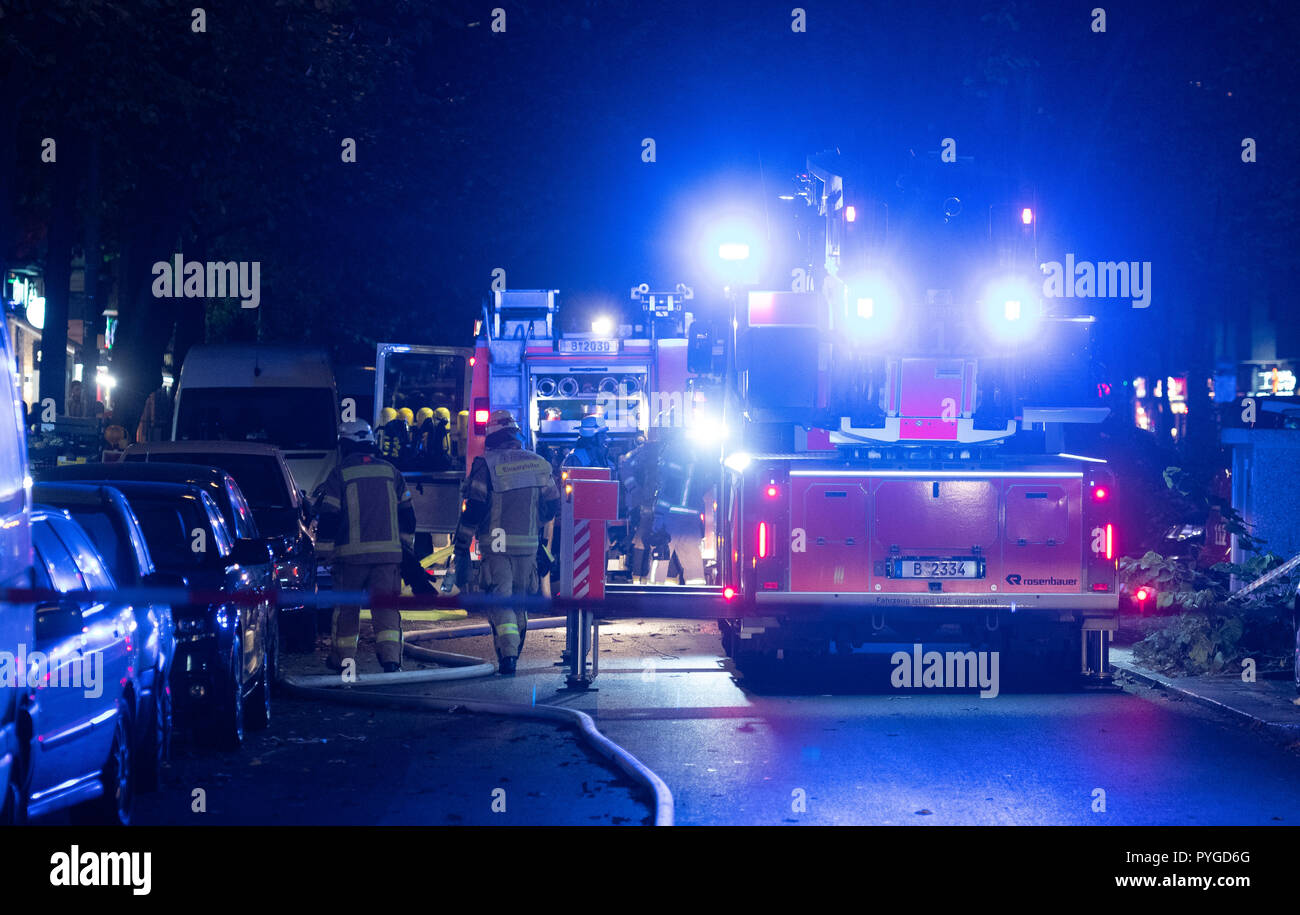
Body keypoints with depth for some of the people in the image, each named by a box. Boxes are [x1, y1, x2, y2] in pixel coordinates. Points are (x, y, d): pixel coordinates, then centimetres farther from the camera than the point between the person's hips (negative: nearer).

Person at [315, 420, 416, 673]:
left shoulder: (339, 474, -2)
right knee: (386, 606, -1)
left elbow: (328, 517, -3)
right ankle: (391, 659, -16)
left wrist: (324, 552, 4)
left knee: (346, 608, 12)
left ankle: (342, 659, 22)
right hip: (388, 553, 2)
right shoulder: (390, 471, 10)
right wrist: (407, 547, 23)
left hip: (351, 553, -2)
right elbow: (407, 514, 14)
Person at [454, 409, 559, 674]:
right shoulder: (538, 464, 6)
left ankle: (507, 654, -19)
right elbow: (552, 505, 11)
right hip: (528, 546, 4)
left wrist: (462, 548, -6)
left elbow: (473, 509, -11)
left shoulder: (486, 464, -8)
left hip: (496, 545, -4)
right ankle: (514, 652, 24)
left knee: (499, 599, -3)